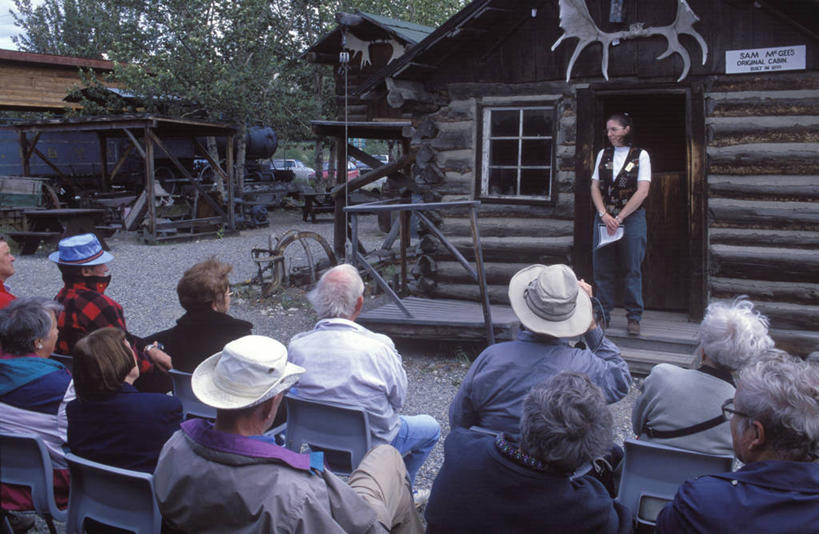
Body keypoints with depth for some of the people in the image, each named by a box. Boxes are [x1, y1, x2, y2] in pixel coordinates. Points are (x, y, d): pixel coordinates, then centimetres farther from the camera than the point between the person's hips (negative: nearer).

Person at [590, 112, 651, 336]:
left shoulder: (640, 155, 0)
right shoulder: (603, 154, 11)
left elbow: (642, 191, -7)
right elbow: (595, 187, 7)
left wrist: (619, 218, -12)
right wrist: (604, 215, -8)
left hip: (632, 218, -3)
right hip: (604, 218, 3)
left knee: (632, 269, -2)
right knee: (603, 268, 3)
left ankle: (634, 317, 6)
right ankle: (603, 315, 12)